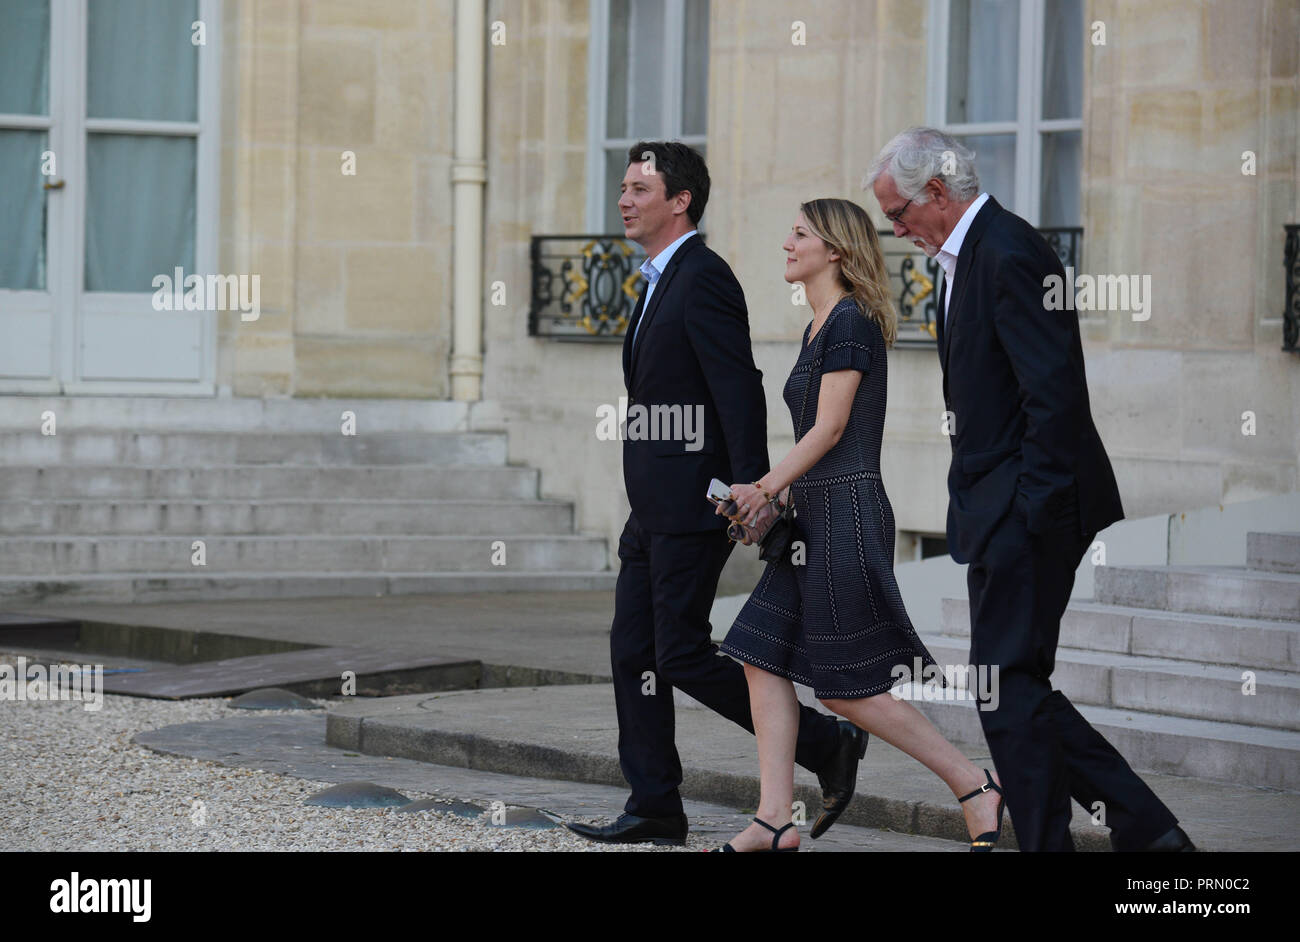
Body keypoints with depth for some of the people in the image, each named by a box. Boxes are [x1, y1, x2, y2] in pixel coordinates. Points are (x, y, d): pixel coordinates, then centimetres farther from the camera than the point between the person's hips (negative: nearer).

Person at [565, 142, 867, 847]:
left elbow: (740, 391, -21)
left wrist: (752, 493, -26)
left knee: (681, 652, -9)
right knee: (633, 651, 8)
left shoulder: (703, 279, -14)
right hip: (655, 507, 10)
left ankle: (826, 744, 1)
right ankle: (654, 809, 12)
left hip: (693, 502, -10)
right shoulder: (661, 281, 17)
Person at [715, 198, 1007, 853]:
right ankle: (775, 822, 2)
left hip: (847, 514, -10)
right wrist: (779, 496, 9)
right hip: (816, 518, 10)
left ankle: (974, 786, 2)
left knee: (849, 689, -6)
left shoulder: (850, 321, -12)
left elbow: (829, 428, -15)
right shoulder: (818, 327, 17)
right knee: (763, 658, 2)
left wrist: (766, 487, -11)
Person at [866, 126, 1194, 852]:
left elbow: (1053, 397, -21)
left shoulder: (1008, 256, -16)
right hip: (1005, 518, 11)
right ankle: (1146, 828, 13)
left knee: (1010, 686, -7)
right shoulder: (971, 254, 17)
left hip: (1028, 514, -11)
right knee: (1015, 685, 10)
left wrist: (1032, 514, -21)